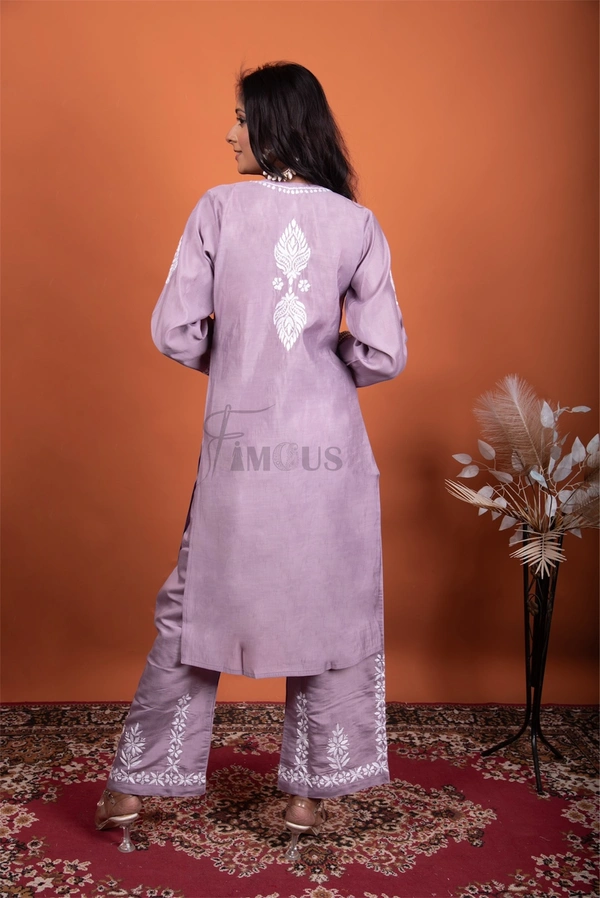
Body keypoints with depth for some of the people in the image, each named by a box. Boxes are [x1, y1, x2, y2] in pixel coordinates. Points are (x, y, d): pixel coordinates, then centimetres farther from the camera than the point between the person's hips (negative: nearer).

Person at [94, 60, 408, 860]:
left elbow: (175, 331, -6)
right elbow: (384, 353, -6)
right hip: (328, 445, 1)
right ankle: (309, 795, 27)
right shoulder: (356, 223, -1)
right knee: (328, 612, 14)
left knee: (195, 608, 14)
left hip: (238, 444, 0)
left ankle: (133, 787, 27)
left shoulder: (219, 208, -4)